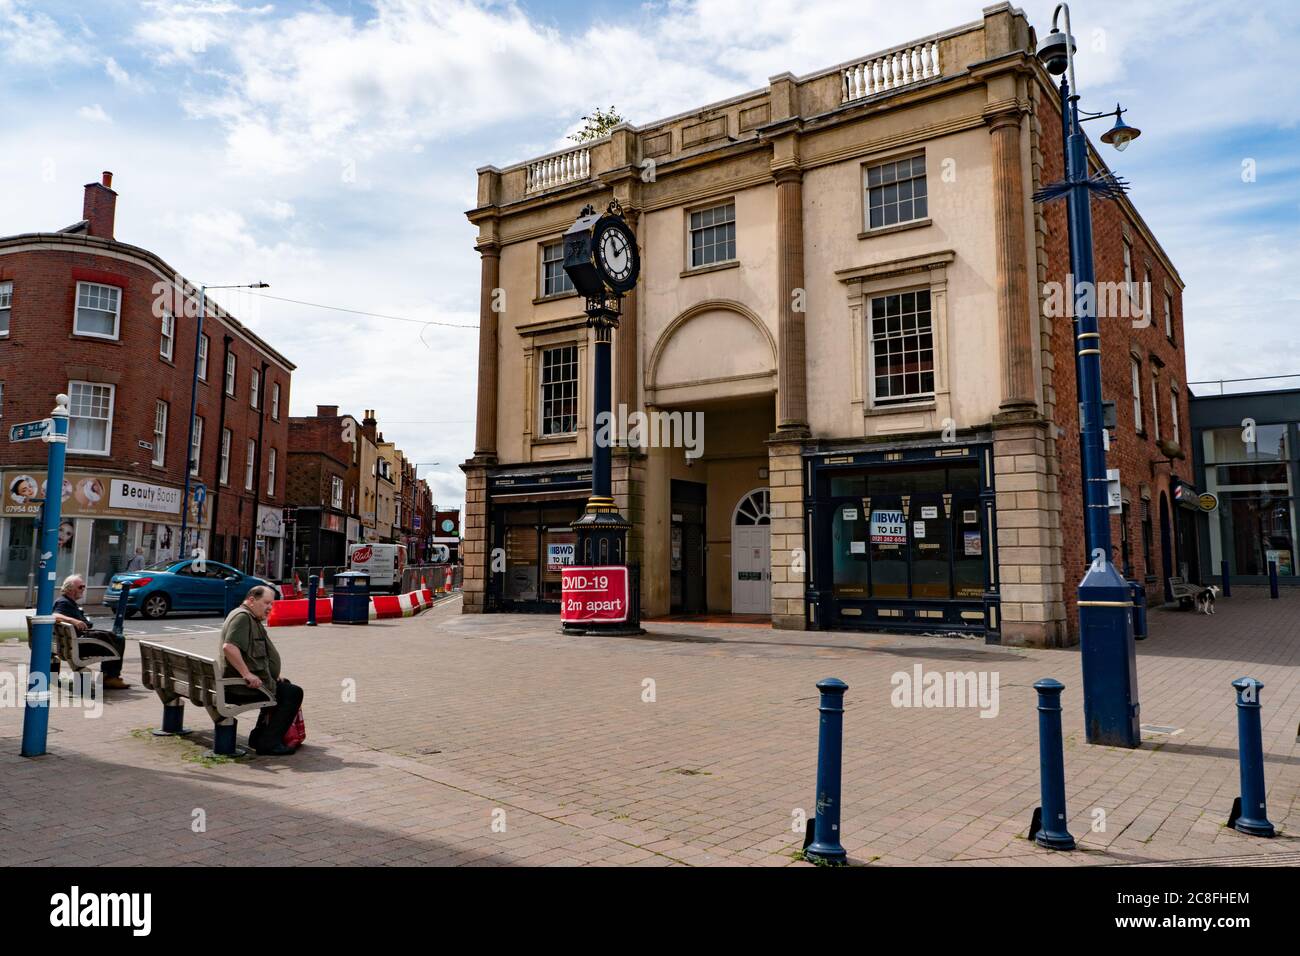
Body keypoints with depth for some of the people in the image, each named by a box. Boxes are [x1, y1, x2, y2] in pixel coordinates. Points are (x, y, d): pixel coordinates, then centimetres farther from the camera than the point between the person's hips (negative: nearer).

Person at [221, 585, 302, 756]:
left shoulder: (253, 619, 19)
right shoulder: (242, 616, -15)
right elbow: (229, 647, -31)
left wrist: (274, 676, 18)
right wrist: (247, 674, -30)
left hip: (251, 681, 11)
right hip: (242, 686, -11)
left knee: (285, 685, 26)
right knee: (293, 693, -9)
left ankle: (259, 736, 25)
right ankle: (269, 742, -7)